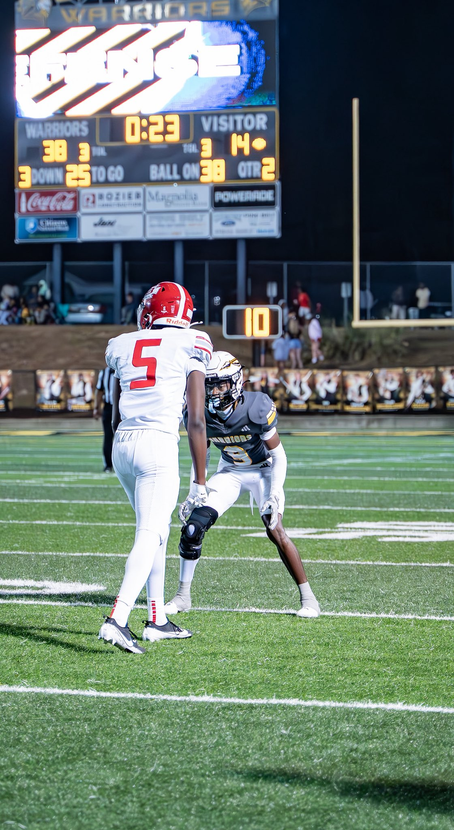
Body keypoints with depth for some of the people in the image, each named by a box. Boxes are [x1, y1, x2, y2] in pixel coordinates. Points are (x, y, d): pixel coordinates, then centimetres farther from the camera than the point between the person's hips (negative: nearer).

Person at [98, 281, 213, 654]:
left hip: (123, 443, 5)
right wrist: (200, 482, 1)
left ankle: (157, 619, 22)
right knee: (149, 535, -9)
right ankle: (117, 619, -25)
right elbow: (196, 421, -2)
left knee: (157, 529, 20)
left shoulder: (123, 347, 13)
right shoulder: (189, 347, 1)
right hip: (159, 442, -5)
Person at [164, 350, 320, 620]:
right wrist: (194, 493, -2)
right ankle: (183, 596, 4)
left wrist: (274, 495, -27)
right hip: (230, 471, 4)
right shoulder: (201, 413, -17)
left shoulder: (256, 409, -29)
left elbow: (278, 455, -18)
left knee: (275, 530, -22)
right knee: (194, 524, -11)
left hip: (263, 470, -4)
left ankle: (308, 598, -10)